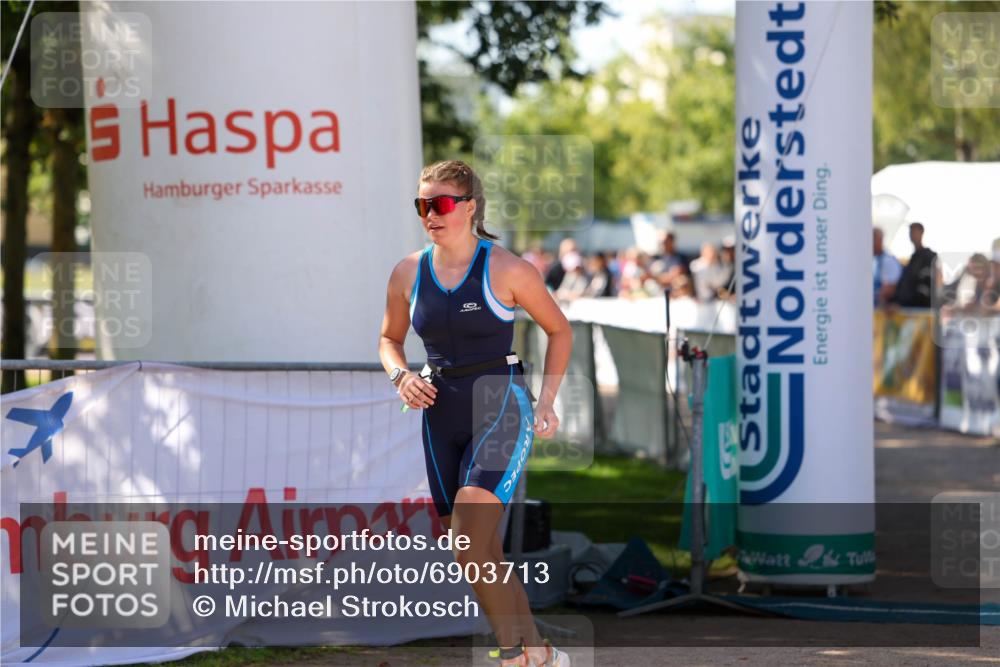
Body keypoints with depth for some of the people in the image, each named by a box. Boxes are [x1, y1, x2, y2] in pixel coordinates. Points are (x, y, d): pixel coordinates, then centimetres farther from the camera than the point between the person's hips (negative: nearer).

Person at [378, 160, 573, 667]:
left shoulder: (506, 270, -8)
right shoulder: (408, 273, 4)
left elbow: (559, 330, 5)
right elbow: (389, 338, 20)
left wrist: (546, 401, -2)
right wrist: (400, 376, -1)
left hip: (501, 409, -5)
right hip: (442, 416, 5)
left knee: (470, 549, -22)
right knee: (484, 559, 8)